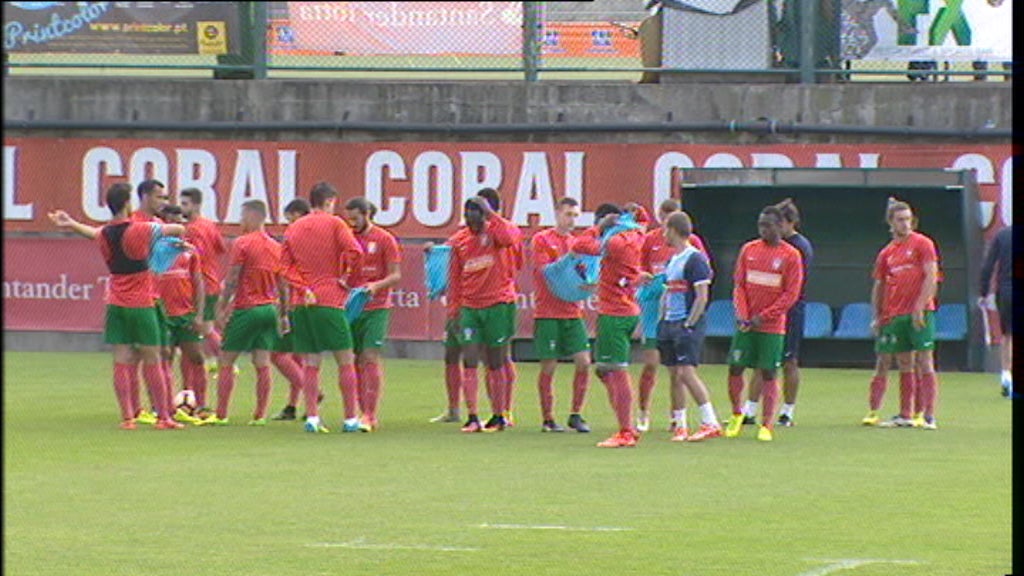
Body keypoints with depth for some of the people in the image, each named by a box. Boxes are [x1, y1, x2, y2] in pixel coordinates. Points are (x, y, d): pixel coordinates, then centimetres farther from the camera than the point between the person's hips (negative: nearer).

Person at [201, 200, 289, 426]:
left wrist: (221, 309, -8)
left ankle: (221, 415, 0)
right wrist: (284, 315, 19)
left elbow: (231, 281, -12)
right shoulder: (276, 246, 10)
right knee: (262, 364, 6)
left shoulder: (242, 244, -9)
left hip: (246, 309, -6)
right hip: (269, 310, 6)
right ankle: (260, 415, 4)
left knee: (225, 363, 2)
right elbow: (283, 286, 13)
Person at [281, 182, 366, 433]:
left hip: (303, 302, 5)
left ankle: (312, 417, 1)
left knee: (311, 363, 7)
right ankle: (351, 419, 1)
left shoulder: (293, 229, 12)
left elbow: (285, 267, 5)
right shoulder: (334, 224, -3)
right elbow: (354, 252, -16)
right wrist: (347, 279, -2)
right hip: (331, 300, -5)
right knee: (345, 361, 2)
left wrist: (305, 289, -1)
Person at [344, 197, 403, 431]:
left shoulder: (384, 240, -2)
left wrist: (377, 285, -21)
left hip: (376, 308, -4)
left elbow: (396, 275, -3)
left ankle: (371, 415, -11)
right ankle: (365, 414, 9)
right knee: (356, 361, 4)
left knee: (370, 358, -11)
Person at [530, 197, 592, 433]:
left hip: (573, 313, 5)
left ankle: (576, 415, 7)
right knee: (548, 367, -1)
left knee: (584, 362, -4)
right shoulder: (542, 240, -1)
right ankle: (547, 419, 7)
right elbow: (544, 271, -12)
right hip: (548, 314, -5)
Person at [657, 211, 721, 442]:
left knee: (687, 372, -16)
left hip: (687, 325, -9)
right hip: (670, 324, 9)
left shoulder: (695, 259, -10)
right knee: (675, 375, 7)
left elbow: (702, 297, -14)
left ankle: (710, 423, -15)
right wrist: (662, 321, 14)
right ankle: (680, 426, 10)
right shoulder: (672, 260, 17)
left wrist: (689, 325, -17)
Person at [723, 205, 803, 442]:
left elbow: (791, 294, -5)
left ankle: (767, 425, 1)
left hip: (772, 326, -3)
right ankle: (736, 415, 22)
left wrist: (763, 317, -12)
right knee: (735, 368, 2)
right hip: (746, 324, 3)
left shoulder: (791, 255, -3)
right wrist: (742, 314, -7)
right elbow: (738, 285, 8)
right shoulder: (748, 250, 7)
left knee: (768, 374, -2)